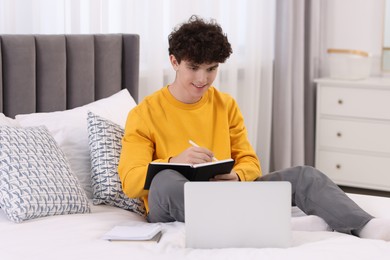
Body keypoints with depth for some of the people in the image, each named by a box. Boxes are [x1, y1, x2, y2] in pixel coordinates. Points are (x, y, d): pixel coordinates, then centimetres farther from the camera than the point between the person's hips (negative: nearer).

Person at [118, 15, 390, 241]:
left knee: (303, 175, -13)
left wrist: (237, 176, -15)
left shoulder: (226, 105, 11)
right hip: (171, 207, -4)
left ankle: (365, 226, -37)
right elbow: (131, 182, -10)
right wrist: (173, 162, -28)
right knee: (166, 180, -39)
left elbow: (249, 162, 10)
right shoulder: (144, 114, -3)